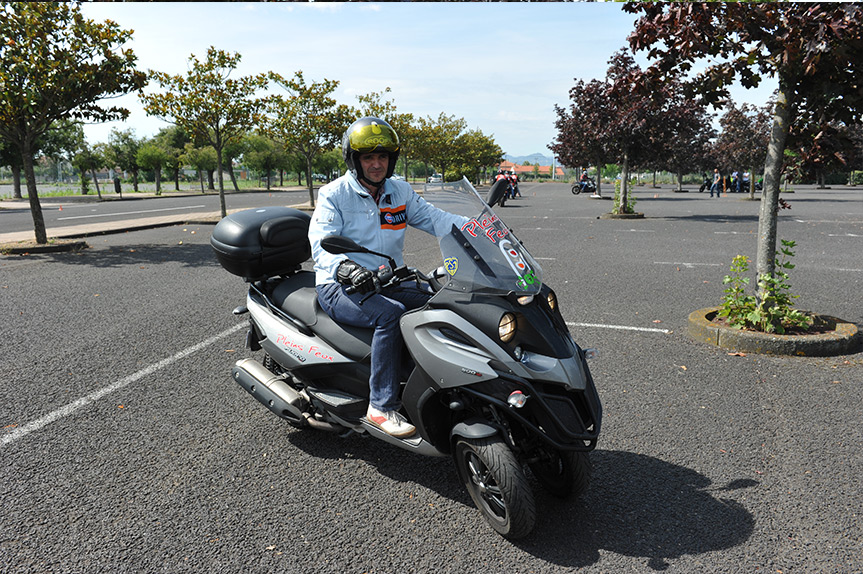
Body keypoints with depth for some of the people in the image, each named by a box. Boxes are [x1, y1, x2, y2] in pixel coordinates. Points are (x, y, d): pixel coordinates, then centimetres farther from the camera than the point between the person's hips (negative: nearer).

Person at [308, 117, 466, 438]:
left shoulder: (400, 192, 11)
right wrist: (346, 268, -39)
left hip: (388, 282, 6)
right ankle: (381, 406, -26)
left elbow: (435, 219, 4)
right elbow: (321, 245, -17)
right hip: (341, 288, -5)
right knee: (390, 313, -33)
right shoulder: (334, 195, -5)